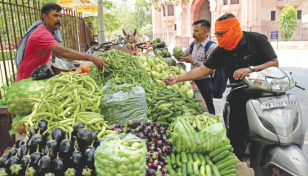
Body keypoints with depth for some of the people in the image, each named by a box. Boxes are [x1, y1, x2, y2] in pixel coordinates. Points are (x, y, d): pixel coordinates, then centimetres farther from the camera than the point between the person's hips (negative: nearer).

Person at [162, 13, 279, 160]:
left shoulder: (256, 40, -10)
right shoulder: (220, 51, 2)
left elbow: (274, 63, -10)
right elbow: (203, 70, 3)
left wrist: (251, 69, -25)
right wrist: (177, 78, -3)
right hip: (239, 97, 4)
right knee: (235, 137, 5)